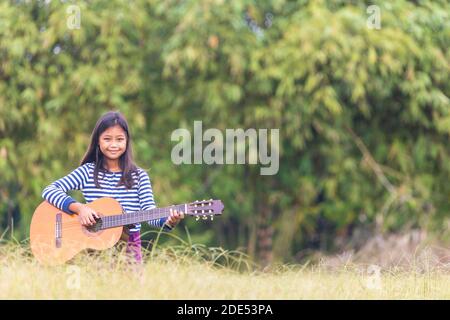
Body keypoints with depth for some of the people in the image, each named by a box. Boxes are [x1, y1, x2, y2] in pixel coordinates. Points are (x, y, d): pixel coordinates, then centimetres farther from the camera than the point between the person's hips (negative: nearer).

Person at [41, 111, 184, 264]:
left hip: (129, 246, 1)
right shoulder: (87, 172, 7)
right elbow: (49, 191, -1)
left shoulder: (139, 176, 9)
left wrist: (168, 221, -24)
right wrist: (78, 207, -16)